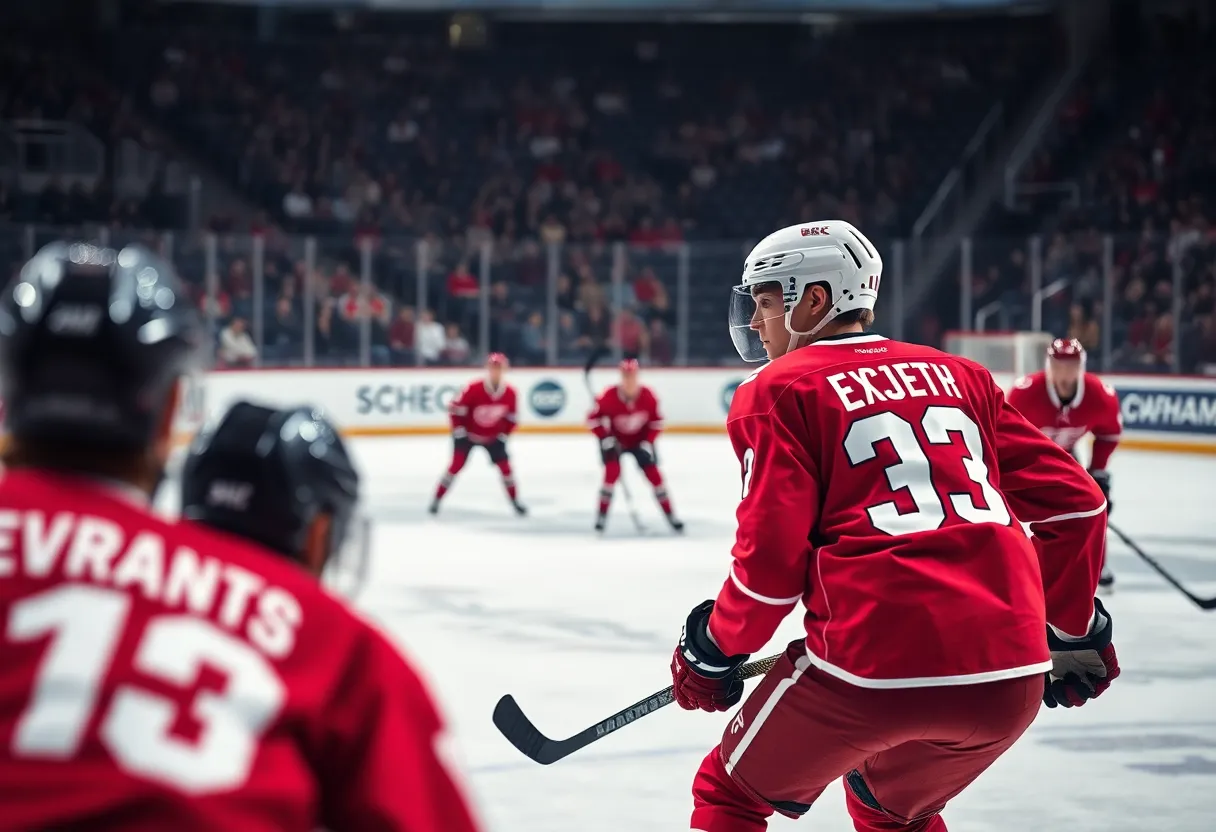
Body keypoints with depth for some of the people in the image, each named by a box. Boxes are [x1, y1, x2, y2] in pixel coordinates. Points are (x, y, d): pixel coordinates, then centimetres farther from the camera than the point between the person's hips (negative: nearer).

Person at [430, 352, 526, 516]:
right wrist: (459, 432, -19)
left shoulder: (509, 393, -16)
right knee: (457, 464, -11)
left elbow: (511, 418, 1)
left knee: (504, 465, -3)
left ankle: (515, 501, 12)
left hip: (493, 436, 3)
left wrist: (503, 436, -4)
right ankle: (437, 500, -2)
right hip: (468, 434, -3)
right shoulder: (474, 389, -28)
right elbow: (455, 409, -20)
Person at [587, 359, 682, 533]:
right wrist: (606, 439, -25)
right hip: (615, 440, -2)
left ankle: (670, 515, 8)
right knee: (612, 471, -20)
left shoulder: (648, 396, -22)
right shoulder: (609, 396, -28)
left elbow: (656, 421, -8)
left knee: (653, 473, -3)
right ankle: (602, 515, -10)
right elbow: (593, 419, -17)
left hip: (640, 440, 2)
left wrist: (648, 443, -17)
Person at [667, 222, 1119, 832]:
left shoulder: (778, 391, 5)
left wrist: (713, 648, 12)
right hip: (1010, 677, 6)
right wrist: (1074, 626, 29)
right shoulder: (958, 376, 19)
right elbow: (1074, 503, 16)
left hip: (873, 666, -5)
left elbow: (774, 558, -4)